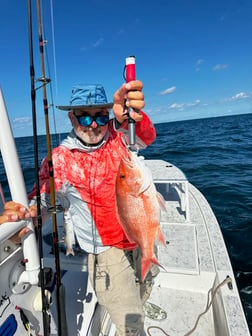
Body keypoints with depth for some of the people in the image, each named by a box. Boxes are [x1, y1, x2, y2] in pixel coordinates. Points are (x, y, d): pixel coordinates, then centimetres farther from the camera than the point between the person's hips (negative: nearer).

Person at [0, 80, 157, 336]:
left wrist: (131, 115, -51)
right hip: (108, 251, -3)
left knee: (142, 296, 30)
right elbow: (40, 201, -1)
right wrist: (22, 217, -23)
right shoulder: (59, 160, -12)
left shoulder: (119, 136, -8)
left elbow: (145, 136, -28)